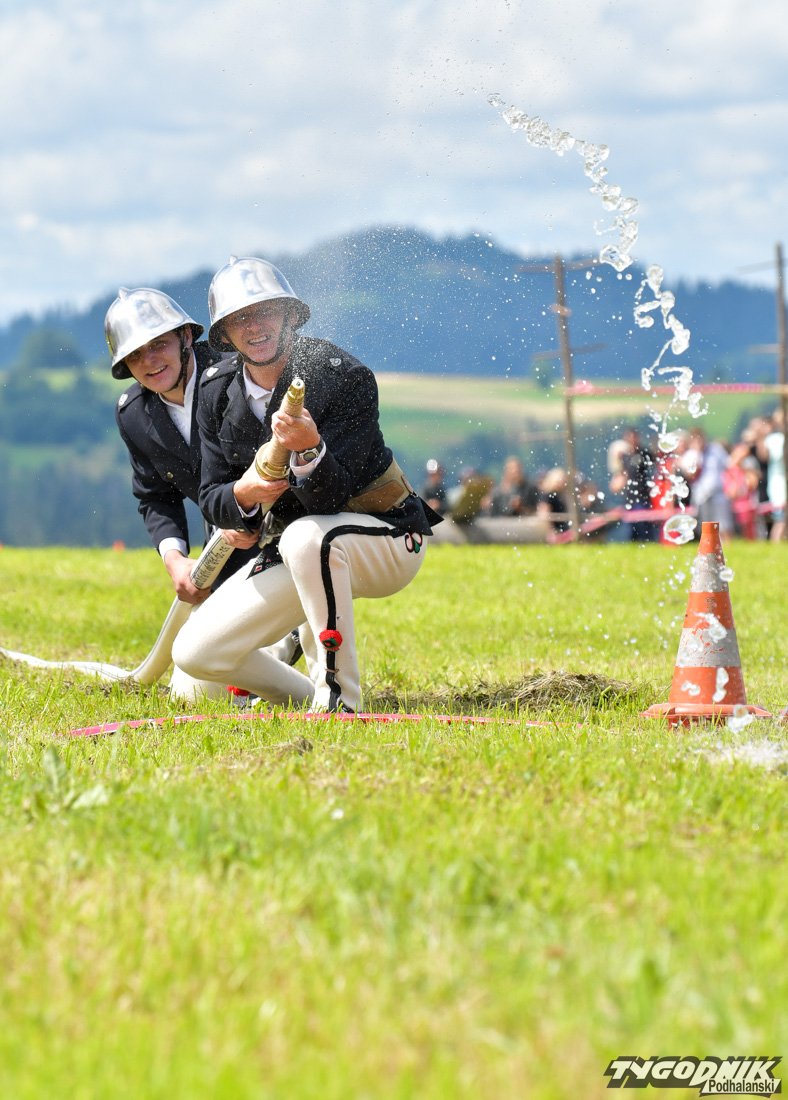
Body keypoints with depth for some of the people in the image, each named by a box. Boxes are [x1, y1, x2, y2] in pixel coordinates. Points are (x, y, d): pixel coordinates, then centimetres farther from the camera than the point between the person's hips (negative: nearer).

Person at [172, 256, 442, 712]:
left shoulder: (343, 376, -21)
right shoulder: (219, 397, -4)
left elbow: (330, 498, -27)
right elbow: (212, 497, -2)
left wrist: (309, 451, -50)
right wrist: (242, 495, -26)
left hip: (386, 541, -6)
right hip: (295, 553, 6)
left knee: (306, 537, -41)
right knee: (197, 653, -5)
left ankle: (340, 701, -30)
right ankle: (311, 700, 19)